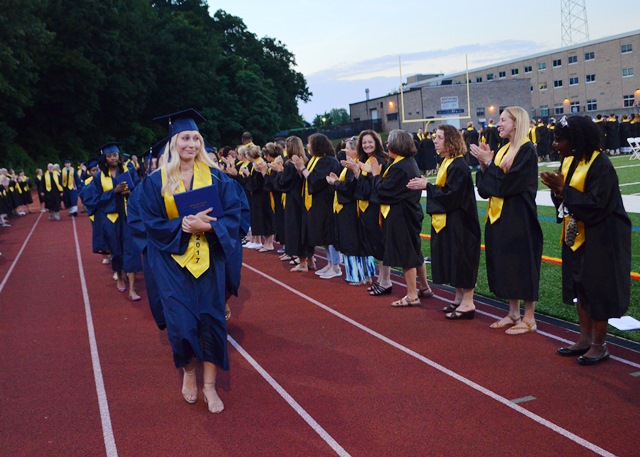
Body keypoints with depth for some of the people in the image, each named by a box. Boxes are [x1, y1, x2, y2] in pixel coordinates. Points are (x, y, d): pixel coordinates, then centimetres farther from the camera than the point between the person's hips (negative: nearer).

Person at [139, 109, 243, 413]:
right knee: (181, 322, -4)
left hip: (208, 259, 1)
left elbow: (233, 214, -3)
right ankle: (188, 372, 25)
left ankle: (209, 385, 14)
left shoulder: (215, 176, 1)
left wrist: (206, 225, -22)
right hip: (173, 262, -1)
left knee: (211, 319, 2)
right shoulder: (156, 181, -1)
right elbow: (152, 223, -4)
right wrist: (183, 226, -21)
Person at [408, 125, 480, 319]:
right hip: (448, 221, 10)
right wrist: (425, 185, 2)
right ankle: (459, 298, 23)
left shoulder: (458, 165, -18)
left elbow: (451, 193, -23)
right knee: (453, 259, 14)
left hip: (459, 221, -10)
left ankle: (468, 303, 3)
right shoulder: (447, 162, 12)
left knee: (461, 258, -4)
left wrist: (427, 185, -16)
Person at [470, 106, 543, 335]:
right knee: (506, 265, 12)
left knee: (522, 264, -3)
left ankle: (529, 319, 6)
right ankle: (513, 313, 22)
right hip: (499, 216, 9)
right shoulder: (503, 150, 13)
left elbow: (507, 184, -20)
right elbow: (486, 187, 11)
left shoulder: (526, 151, -12)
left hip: (519, 217, -9)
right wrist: (484, 164, -3)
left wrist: (489, 162, -14)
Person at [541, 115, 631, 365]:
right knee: (579, 286, 13)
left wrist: (563, 189, -23)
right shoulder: (569, 161, 5)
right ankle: (585, 339, 25)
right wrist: (558, 189, -11)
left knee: (598, 289, 1)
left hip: (600, 238, -8)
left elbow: (596, 204, -26)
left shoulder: (600, 164, -20)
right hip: (576, 234, 8)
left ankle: (599, 345, 13)